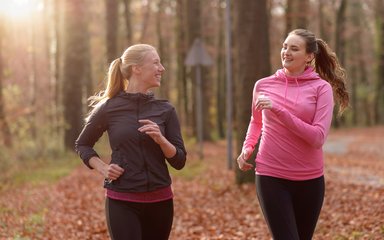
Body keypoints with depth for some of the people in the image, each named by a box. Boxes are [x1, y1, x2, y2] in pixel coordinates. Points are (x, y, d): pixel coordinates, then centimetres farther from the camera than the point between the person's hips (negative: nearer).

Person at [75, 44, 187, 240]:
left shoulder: (165, 110, 3)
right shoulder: (109, 108, -2)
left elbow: (179, 161, 3)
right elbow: (82, 145, 12)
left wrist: (160, 139, -15)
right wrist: (103, 168, -4)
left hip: (159, 201, 3)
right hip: (122, 201, -3)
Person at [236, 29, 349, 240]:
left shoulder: (321, 87, -4)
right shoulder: (263, 85, 3)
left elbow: (318, 137, -16)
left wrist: (278, 110, -22)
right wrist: (247, 147, 5)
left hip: (310, 179, 0)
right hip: (271, 177, 0)